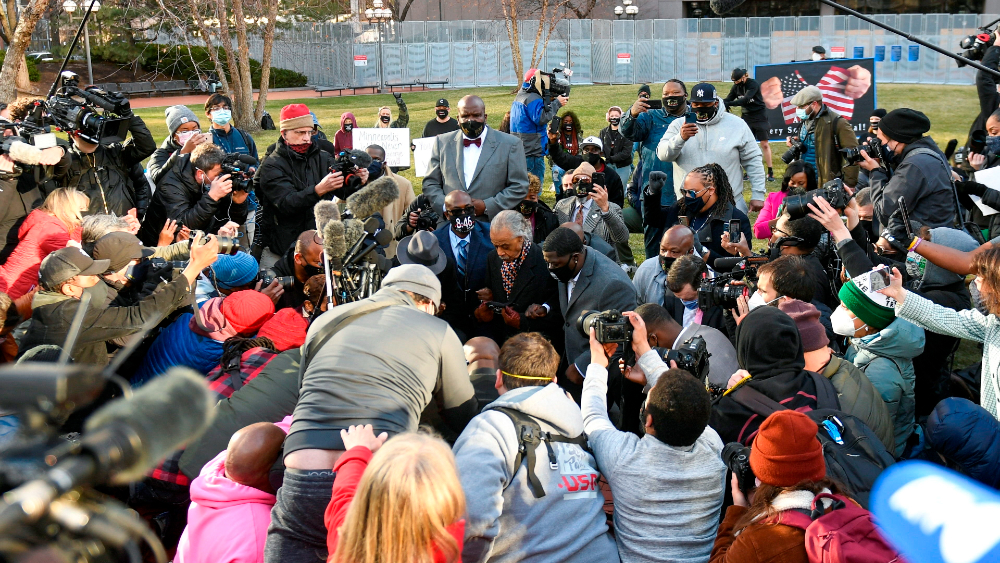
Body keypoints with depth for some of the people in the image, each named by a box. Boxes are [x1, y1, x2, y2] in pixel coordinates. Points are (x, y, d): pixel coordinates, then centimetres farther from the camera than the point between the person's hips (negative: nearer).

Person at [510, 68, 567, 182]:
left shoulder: (520, 96, 17)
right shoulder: (533, 99, -15)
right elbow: (541, 118, -24)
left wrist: (550, 101, 8)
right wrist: (556, 103, -17)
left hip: (518, 150, 10)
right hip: (532, 151, -10)